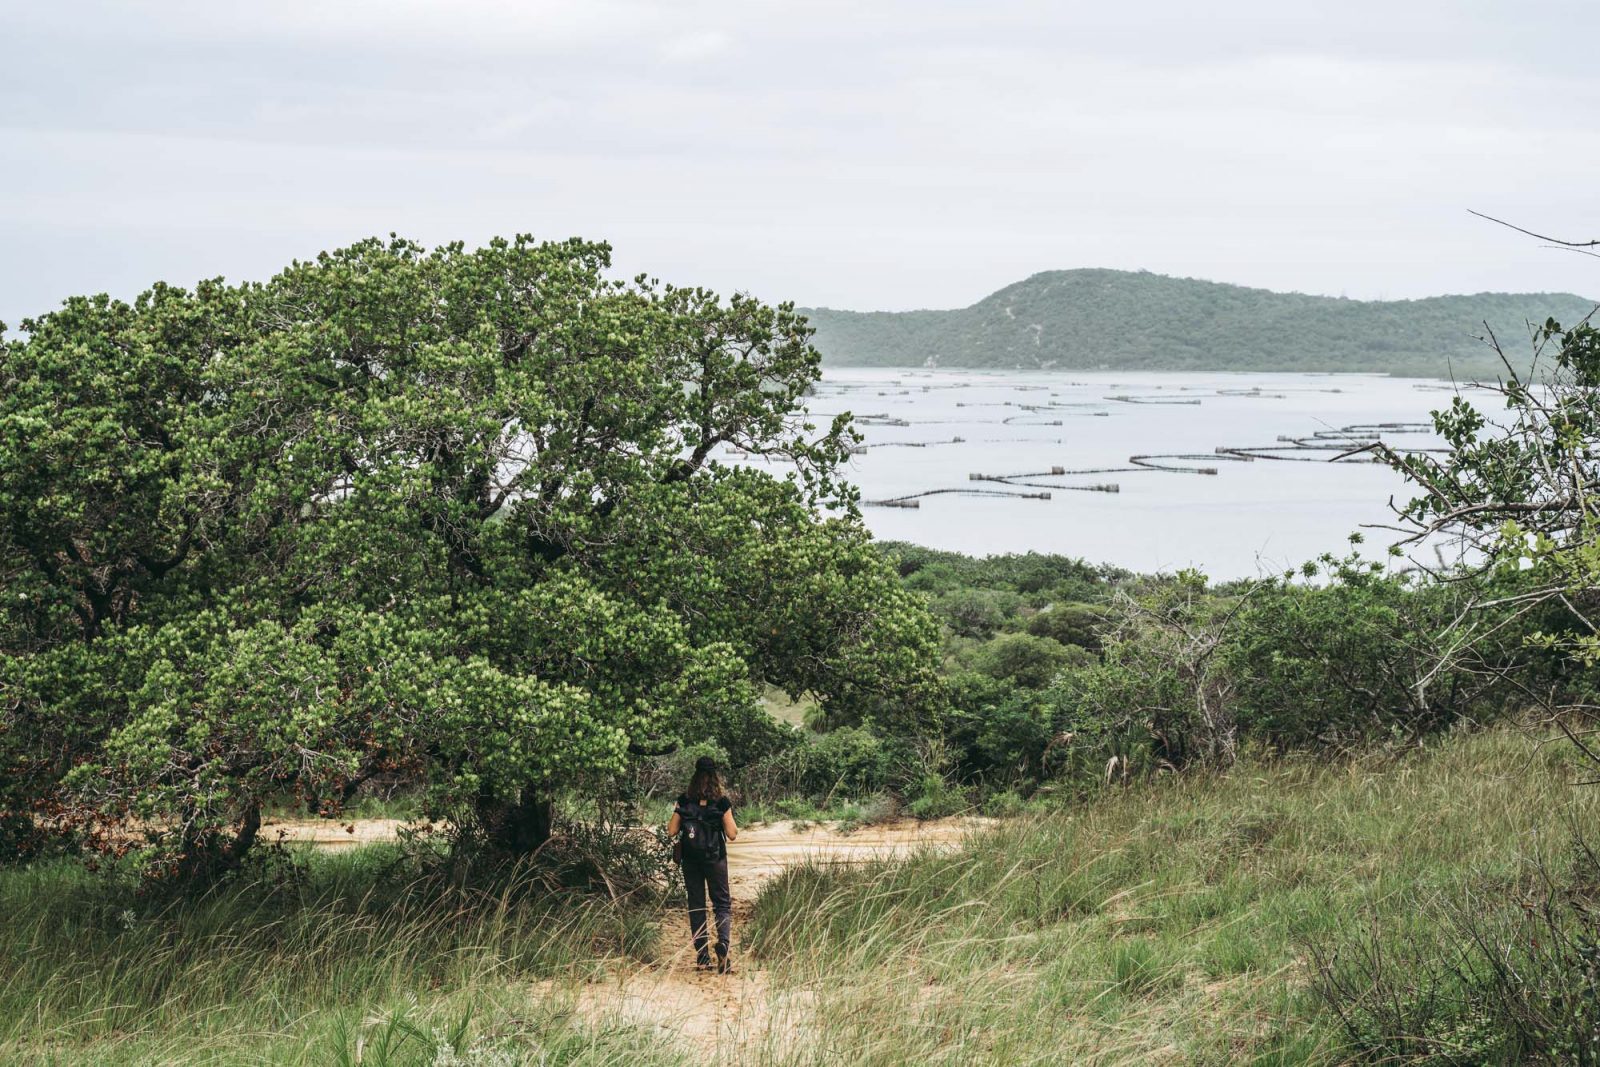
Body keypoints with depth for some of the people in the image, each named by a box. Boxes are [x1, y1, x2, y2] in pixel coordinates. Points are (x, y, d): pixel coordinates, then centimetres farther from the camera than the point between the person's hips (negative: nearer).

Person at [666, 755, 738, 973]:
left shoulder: (684, 800, -2)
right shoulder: (721, 801, -7)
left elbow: (671, 831, 0)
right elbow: (731, 834, -7)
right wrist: (734, 827, 13)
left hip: (690, 859, 2)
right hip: (715, 858, -2)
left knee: (696, 906, 10)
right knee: (722, 904, 7)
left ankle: (701, 958, 9)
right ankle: (722, 943, -21)